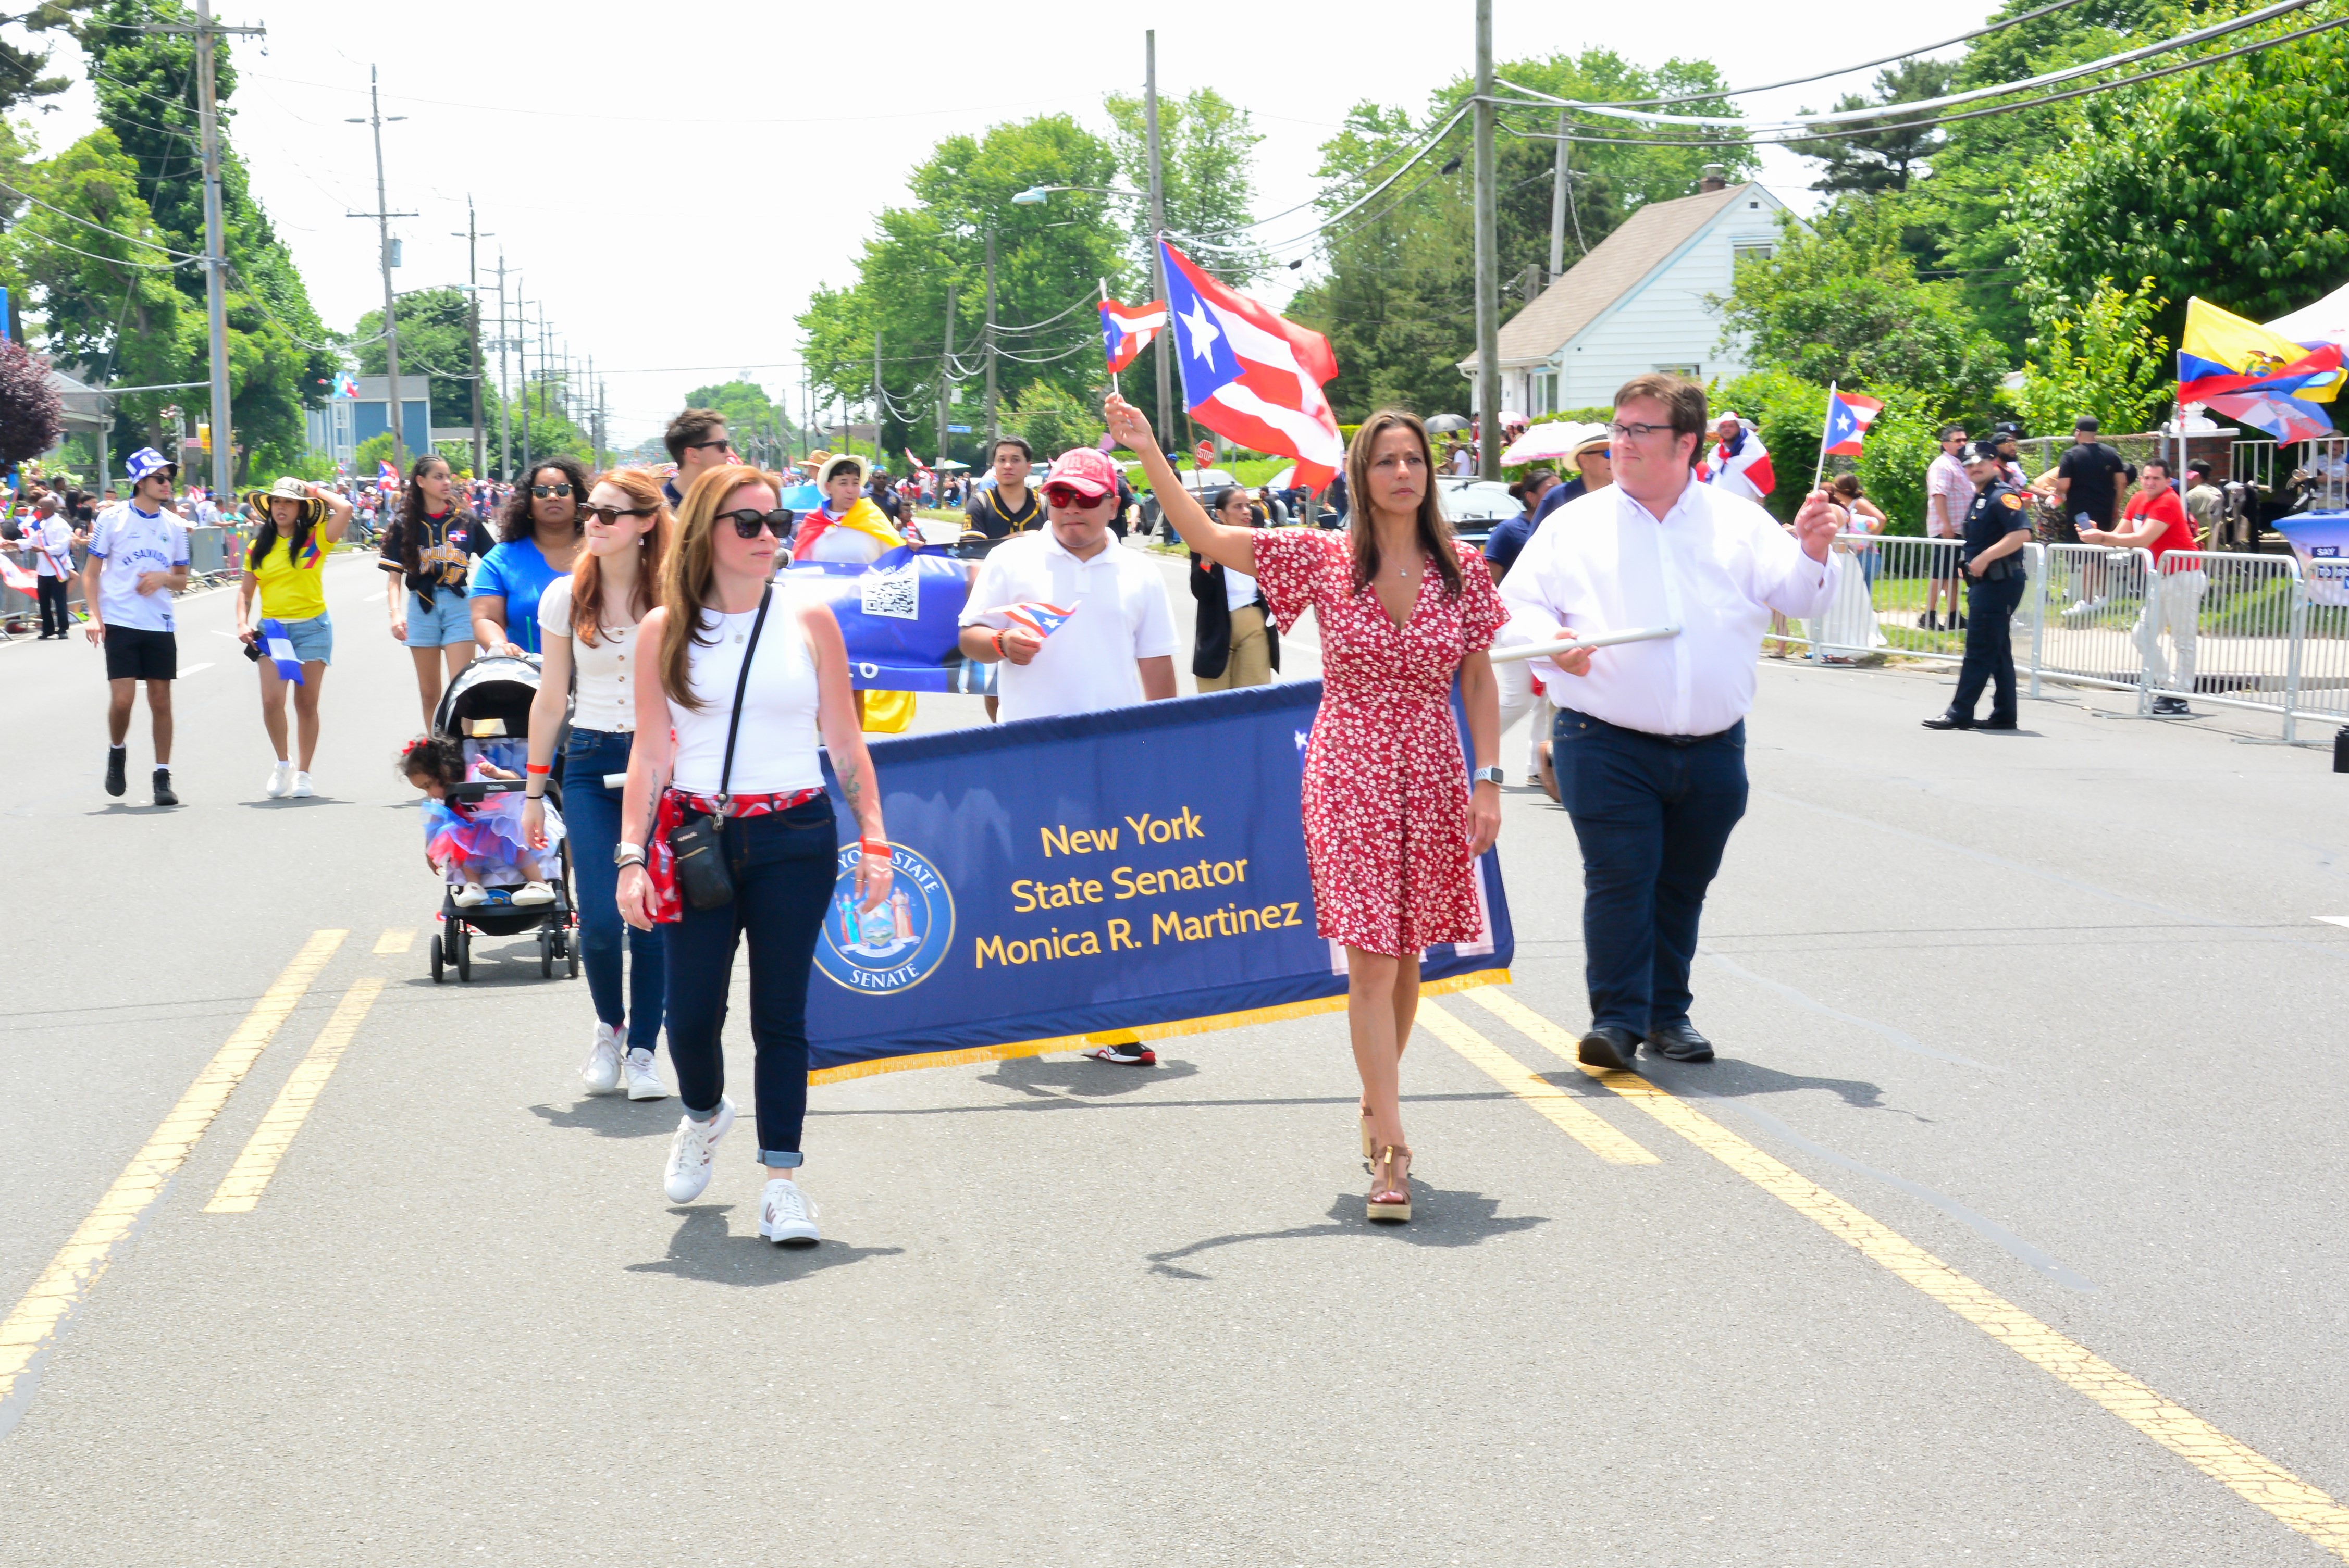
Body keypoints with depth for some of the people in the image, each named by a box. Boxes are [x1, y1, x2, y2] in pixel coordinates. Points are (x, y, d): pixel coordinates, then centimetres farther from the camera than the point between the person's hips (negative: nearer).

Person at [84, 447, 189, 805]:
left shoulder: (175, 526, 9)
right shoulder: (113, 519, -1)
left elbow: (182, 581, 15)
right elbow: (91, 573, 2)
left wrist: (164, 578, -8)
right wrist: (94, 615, -10)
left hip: (160, 626, 3)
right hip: (120, 624, -3)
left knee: (161, 700, 2)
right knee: (122, 698, -11)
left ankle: (163, 776, 9)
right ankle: (117, 752, 17)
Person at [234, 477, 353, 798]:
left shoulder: (316, 539, 0)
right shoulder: (258, 547, 10)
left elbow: (344, 509, -17)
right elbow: (245, 591, 15)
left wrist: (316, 491, -1)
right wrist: (243, 624, -1)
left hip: (312, 627, -2)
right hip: (271, 628, 2)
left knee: (307, 703, 3)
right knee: (272, 700, -13)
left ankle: (303, 774, 14)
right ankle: (283, 763, 9)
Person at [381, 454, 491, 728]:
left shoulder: (467, 522, 3)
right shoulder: (405, 526, 3)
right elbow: (395, 577, 1)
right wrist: (396, 613, -13)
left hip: (458, 607, -1)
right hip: (422, 609, 1)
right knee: (429, 694, 9)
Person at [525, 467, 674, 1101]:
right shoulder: (565, 596, 3)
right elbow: (550, 699, 8)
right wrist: (534, 790, 8)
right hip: (590, 763, 1)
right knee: (601, 917, -8)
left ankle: (642, 1049, 11)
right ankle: (609, 1026, 18)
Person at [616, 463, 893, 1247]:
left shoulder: (809, 618, 4)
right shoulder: (664, 630, 3)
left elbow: (846, 744, 7)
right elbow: (649, 754, 4)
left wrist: (873, 839, 0)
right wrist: (632, 856, -5)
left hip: (795, 837, 0)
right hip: (697, 836, 0)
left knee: (781, 1012, -1)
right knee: (691, 1012, 2)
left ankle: (783, 1180, 7)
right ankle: (704, 1114, 35)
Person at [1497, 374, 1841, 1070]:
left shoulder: (1739, 522, 10)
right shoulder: (1575, 525, 6)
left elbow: (1798, 598, 5)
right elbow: (1516, 606, 5)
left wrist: (1813, 554, -15)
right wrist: (1550, 640, -16)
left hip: (1712, 750, 2)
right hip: (1607, 745, -2)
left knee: (1684, 887, 11)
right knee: (1619, 880, -10)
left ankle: (1668, 1013, 23)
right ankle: (1617, 1019, -5)